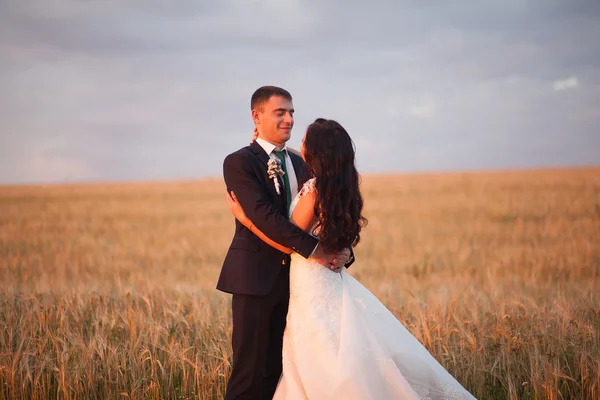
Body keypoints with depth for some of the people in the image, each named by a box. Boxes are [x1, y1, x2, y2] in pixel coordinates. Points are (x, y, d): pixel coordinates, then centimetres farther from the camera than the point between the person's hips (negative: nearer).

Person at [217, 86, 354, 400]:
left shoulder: (300, 165, 15)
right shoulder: (239, 162, -7)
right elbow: (263, 215, -20)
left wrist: (342, 249, -11)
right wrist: (312, 249, -25)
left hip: (293, 277, 6)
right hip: (256, 277, -6)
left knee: (277, 368, 9)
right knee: (250, 368, -4)